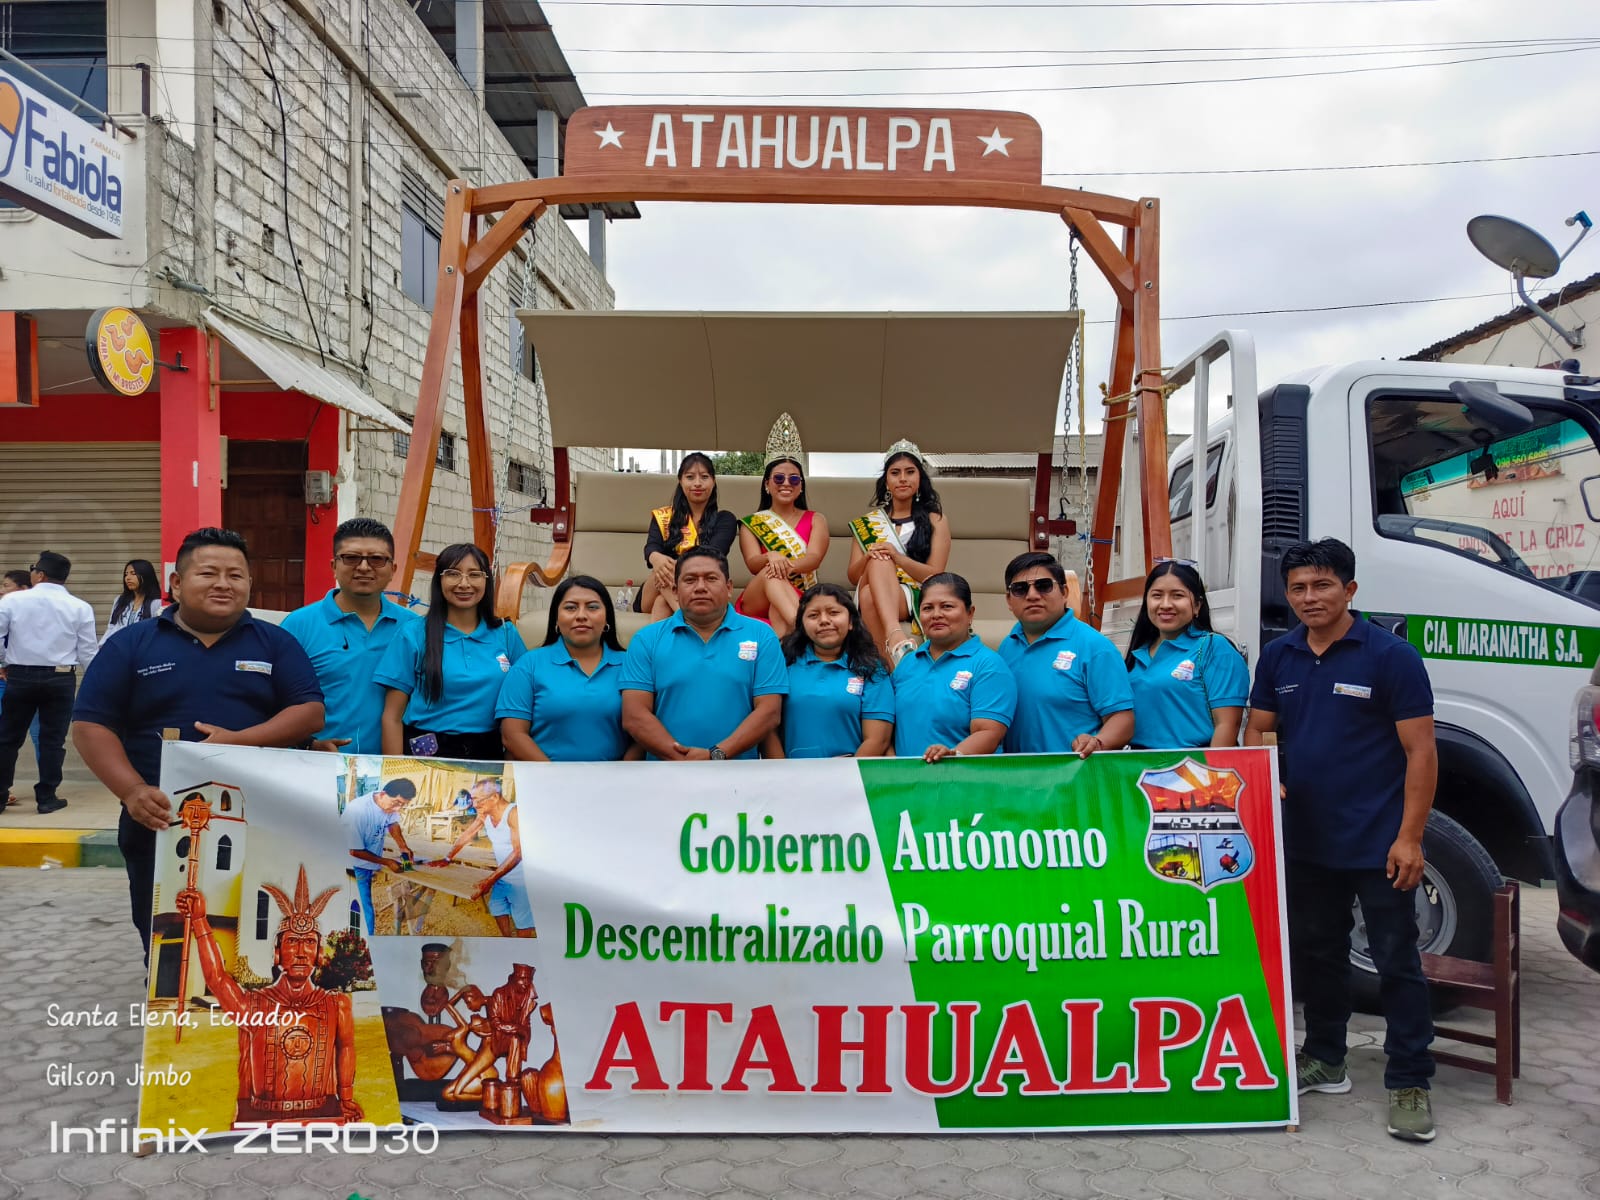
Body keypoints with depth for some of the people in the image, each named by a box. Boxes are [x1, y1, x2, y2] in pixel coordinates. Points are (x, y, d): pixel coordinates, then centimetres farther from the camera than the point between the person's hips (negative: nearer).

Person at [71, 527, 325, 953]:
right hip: (161, 824, 0)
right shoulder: (131, 645, 4)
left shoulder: (275, 643, 6)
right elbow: (90, 725, 0)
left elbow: (310, 712, -1)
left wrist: (240, 740, -17)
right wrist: (133, 791, -16)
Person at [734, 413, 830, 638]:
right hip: (756, 601, 0)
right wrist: (771, 557, -32)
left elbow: (814, 559, -6)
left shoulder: (816, 520, 16)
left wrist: (789, 564, -30)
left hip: (800, 600, 1)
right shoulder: (751, 524, 15)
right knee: (771, 573, -37)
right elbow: (753, 563, -5)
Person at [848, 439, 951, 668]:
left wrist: (898, 557, -18)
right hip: (872, 595, 2)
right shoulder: (869, 521, 22)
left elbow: (935, 576, 1)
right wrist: (867, 558, -10)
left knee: (872, 589, -36)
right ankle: (895, 637, -56)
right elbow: (852, 576, 14)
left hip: (915, 599, -2)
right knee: (879, 562, -35)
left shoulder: (935, 520, 13)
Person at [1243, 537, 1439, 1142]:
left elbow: (1421, 752, -11)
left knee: (1396, 960, 3)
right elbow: (1257, 731, 12)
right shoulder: (1277, 657, 5)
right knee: (1315, 951, 17)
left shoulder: (1391, 655, -10)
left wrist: (1408, 837, -16)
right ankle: (1324, 1059, 32)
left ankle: (1409, 1082, 15)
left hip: (1377, 844, -5)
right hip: (1305, 839, 5)